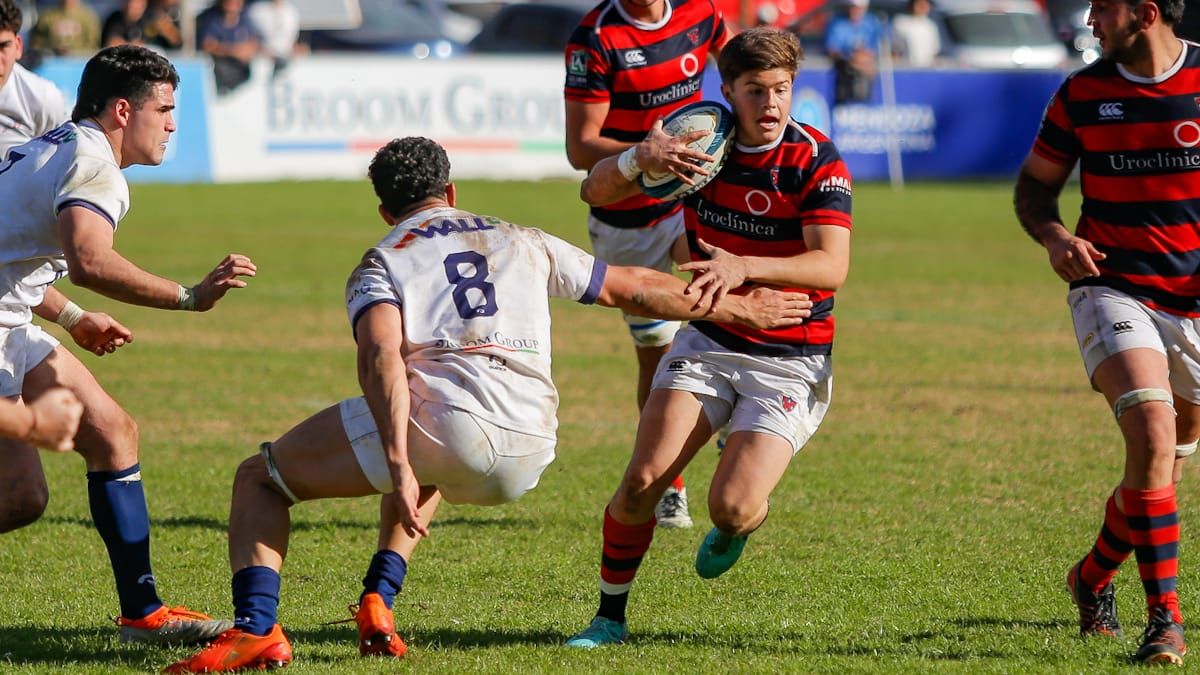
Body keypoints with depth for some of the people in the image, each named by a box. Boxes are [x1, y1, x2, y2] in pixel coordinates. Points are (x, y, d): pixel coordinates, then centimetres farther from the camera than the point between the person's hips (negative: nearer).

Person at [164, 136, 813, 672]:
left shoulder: (380, 263, 14)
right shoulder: (522, 243, 27)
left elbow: (380, 355, -7)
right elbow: (632, 288, 34)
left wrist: (397, 465, -18)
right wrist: (736, 307, 47)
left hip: (439, 419, -5)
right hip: (527, 455, 5)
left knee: (258, 479, 10)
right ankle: (378, 604, 26)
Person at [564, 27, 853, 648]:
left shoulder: (817, 160, -15)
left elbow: (831, 266, -27)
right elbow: (596, 191, -3)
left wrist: (744, 267, -44)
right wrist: (637, 159, -27)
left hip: (791, 361, -3)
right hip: (708, 343, 3)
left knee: (732, 506, -19)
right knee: (642, 481, -14)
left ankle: (734, 528, 19)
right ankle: (610, 618, 5)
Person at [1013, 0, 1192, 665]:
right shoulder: (1082, 93, 0)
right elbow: (1034, 184, 11)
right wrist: (1054, 235, -11)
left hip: (1193, 303, 1)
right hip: (1112, 289, -1)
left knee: (1169, 460, 14)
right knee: (1151, 436, -23)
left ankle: (1093, 576, 41)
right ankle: (1163, 620, -19)